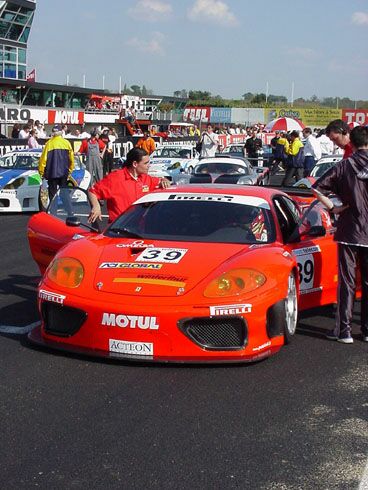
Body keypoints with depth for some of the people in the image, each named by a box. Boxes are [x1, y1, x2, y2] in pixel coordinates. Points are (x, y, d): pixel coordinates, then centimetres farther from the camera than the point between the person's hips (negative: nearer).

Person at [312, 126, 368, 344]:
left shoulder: (345, 166, -4)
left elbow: (317, 188, -9)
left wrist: (333, 208, -1)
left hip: (349, 232, -1)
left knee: (347, 283, 5)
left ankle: (344, 331, 5)